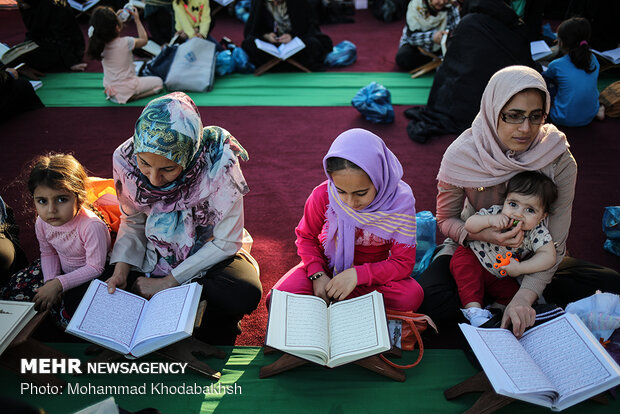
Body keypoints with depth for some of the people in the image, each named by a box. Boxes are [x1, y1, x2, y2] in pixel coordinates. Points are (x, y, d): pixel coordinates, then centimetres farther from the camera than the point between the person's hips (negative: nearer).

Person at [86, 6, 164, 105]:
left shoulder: (100, 44, -9)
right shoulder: (126, 42, -23)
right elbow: (144, 40, -3)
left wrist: (114, 18, 9)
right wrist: (137, 19, 3)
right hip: (126, 88, -7)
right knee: (158, 82, 9)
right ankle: (132, 97, -7)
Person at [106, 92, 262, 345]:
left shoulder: (219, 163, -31)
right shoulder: (125, 158, -20)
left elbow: (225, 243, -20)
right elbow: (133, 223, -2)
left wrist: (169, 282, -19)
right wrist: (121, 270, -17)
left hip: (209, 251, -3)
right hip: (156, 253, 3)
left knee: (244, 294, -31)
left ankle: (210, 337, 0)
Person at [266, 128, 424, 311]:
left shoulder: (400, 203, -22)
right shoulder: (323, 196, -19)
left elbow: (403, 262, -19)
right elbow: (306, 236, -1)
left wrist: (357, 274, -33)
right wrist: (317, 274, -19)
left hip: (372, 270, 1)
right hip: (327, 264, 0)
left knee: (412, 296, -31)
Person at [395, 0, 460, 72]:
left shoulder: (451, 7, -14)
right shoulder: (415, 6, -22)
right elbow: (412, 36, -29)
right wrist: (432, 36, -47)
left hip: (438, 47, 1)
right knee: (402, 58, -33)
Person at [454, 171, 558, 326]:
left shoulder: (537, 232, -21)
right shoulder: (496, 212, -23)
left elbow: (548, 257, -28)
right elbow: (469, 225, -26)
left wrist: (520, 268, -34)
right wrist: (489, 220, -45)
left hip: (501, 278, 2)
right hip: (473, 256, -1)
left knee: (513, 292, -17)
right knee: (462, 264, -29)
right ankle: (474, 309, -30)